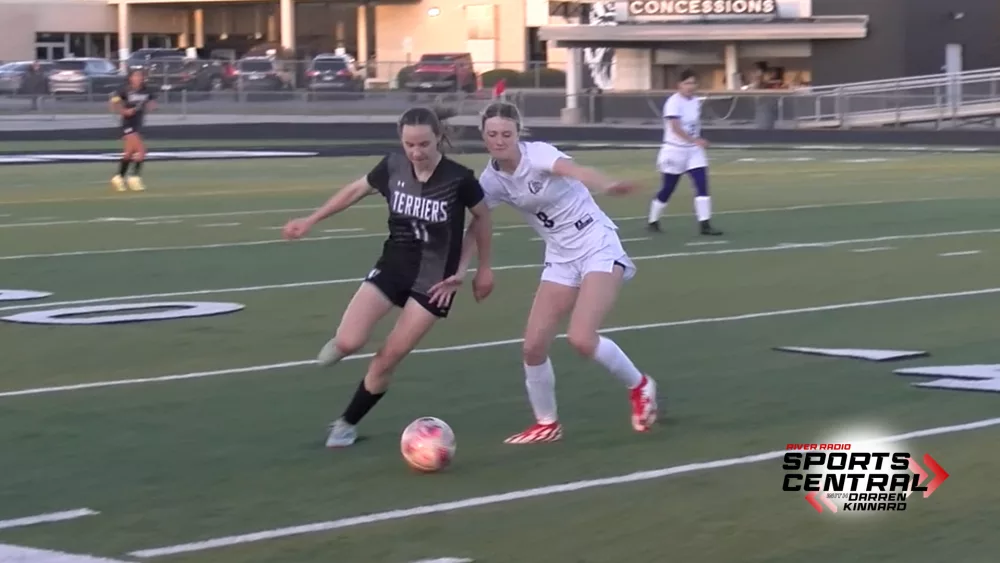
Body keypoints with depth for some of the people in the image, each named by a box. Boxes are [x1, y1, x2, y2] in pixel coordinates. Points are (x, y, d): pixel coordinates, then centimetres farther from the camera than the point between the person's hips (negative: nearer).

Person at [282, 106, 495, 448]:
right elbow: (357, 190, 8)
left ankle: (348, 424, 18)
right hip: (392, 267, 2)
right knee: (349, 343, -17)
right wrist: (310, 221, 14)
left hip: (434, 280, -2)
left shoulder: (458, 178, -19)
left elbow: (483, 217, -1)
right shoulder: (392, 168, -11)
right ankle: (340, 344, 20)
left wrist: (483, 268, 7)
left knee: (387, 359, -3)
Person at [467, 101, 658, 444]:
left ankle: (639, 387, 6)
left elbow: (575, 171, -42)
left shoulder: (537, 154, -21)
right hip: (561, 258, 6)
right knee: (533, 345, -2)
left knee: (581, 339, -21)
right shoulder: (491, 180, -2)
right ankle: (546, 424, 20)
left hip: (598, 246, -6)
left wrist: (607, 186, -63)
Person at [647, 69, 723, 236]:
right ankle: (653, 221, 25)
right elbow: (676, 127, -27)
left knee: (702, 185, -8)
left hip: (694, 150, 6)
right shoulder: (674, 102, -16)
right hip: (674, 150, -6)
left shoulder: (696, 102, 6)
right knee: (667, 189, 5)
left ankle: (705, 225, -9)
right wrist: (696, 140, -36)